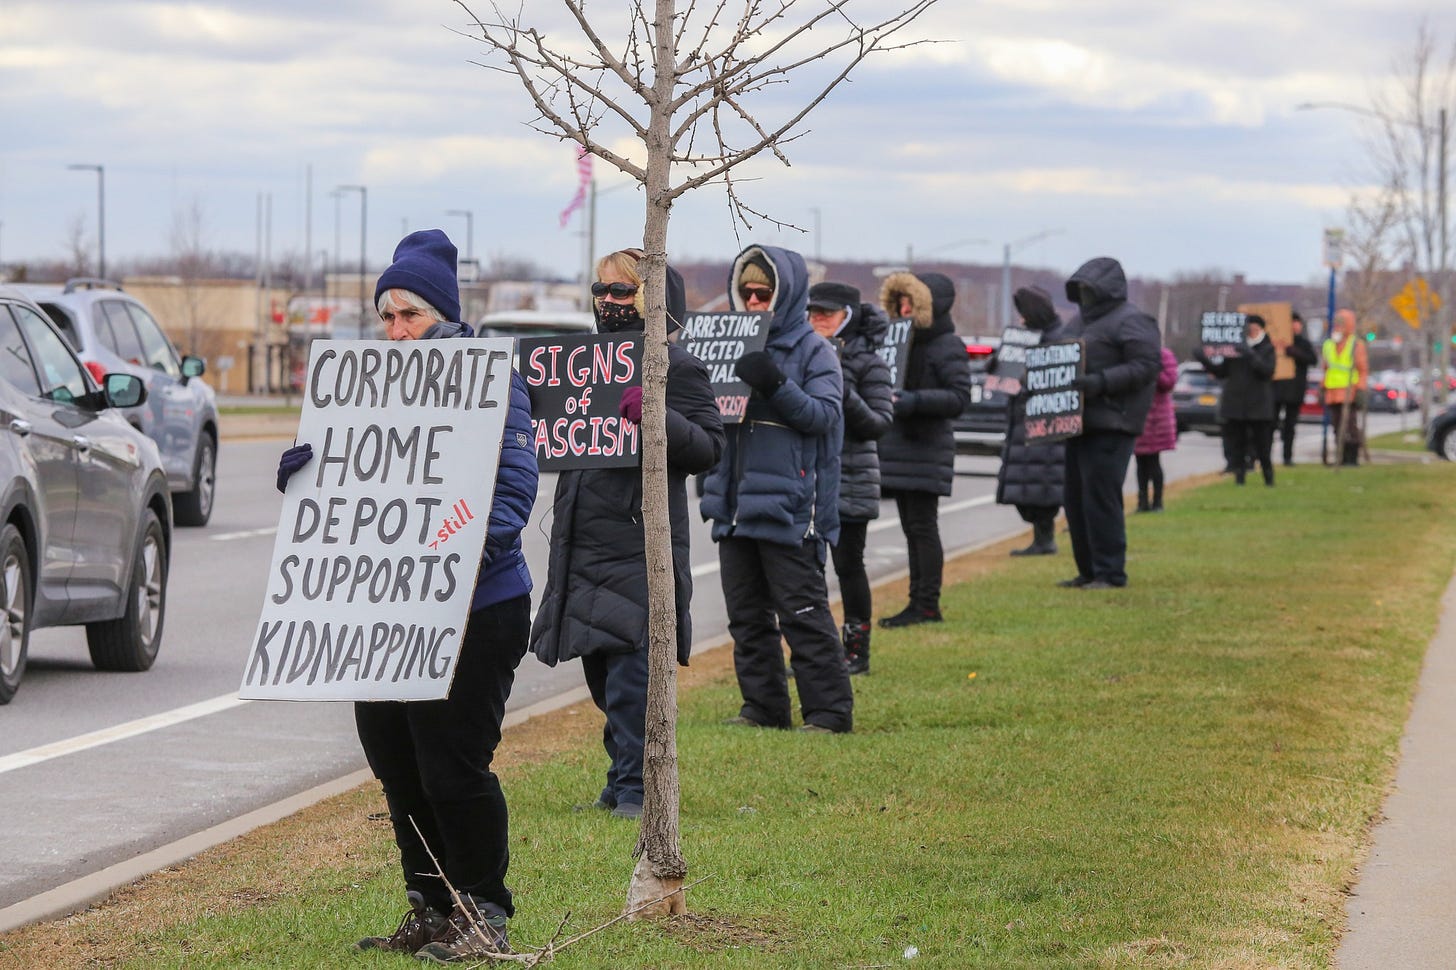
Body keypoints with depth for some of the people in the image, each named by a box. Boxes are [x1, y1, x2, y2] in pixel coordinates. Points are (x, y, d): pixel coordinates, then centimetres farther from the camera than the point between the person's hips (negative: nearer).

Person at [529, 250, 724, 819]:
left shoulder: (676, 367, -5)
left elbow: (709, 448, -10)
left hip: (641, 542, -8)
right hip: (583, 540, 8)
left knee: (631, 669, -10)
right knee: (600, 668, 12)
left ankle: (636, 786, -4)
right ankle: (623, 777, 22)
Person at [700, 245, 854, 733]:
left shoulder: (813, 350, -4)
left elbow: (824, 414, -13)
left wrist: (776, 386, -26)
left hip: (788, 505, -7)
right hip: (735, 504, 7)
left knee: (803, 614, -5)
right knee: (747, 616, 10)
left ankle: (829, 710, 0)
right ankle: (764, 706, 18)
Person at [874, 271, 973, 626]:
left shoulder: (948, 347, -9)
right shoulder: (904, 341, 17)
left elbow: (959, 397, -18)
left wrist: (915, 401, -27)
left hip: (926, 450, -8)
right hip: (899, 444, 8)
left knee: (923, 527, -8)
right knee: (911, 527, 9)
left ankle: (928, 605, -6)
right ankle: (918, 601, 12)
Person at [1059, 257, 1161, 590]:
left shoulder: (1130, 322, -8)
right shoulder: (1080, 321, 21)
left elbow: (1147, 365, -17)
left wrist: (1101, 382, -24)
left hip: (1111, 424, -9)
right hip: (1079, 422, 9)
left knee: (1100, 497, -12)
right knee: (1076, 498, 10)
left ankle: (1110, 572, -7)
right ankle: (1088, 571, 17)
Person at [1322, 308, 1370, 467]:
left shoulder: (1356, 344, 1)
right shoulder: (1328, 345, 17)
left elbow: (1364, 370, -2)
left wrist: (1360, 390, -12)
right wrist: (1323, 390, 14)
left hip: (1350, 393, -5)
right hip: (1332, 393, 5)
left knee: (1350, 426, -9)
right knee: (1337, 427, 3)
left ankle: (1353, 458, -6)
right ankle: (1342, 458, 7)